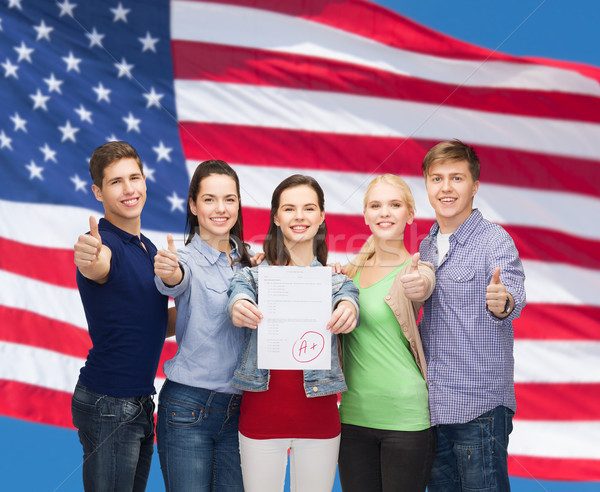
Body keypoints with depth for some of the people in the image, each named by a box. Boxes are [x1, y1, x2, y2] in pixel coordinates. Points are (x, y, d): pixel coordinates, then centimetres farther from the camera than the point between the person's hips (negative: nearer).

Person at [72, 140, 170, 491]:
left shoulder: (148, 248, 13)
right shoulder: (103, 243, -14)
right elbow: (97, 267, -39)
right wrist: (89, 260, -61)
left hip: (140, 402, 8)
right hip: (109, 404, -8)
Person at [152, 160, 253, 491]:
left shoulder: (246, 262, 10)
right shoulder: (186, 259, -7)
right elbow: (174, 283, -28)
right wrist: (168, 274, -53)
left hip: (239, 409, 5)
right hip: (188, 407, -5)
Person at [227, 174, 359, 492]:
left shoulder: (335, 278, 8)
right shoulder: (255, 273, 5)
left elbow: (348, 295, -13)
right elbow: (240, 290, -16)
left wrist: (347, 309, -39)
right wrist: (238, 308, -41)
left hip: (318, 413, 1)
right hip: (261, 409, -1)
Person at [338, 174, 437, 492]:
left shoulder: (414, 269, -5)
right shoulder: (352, 271, 9)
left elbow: (423, 286, -27)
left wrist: (417, 286, -51)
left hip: (405, 415, -4)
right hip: (354, 415, 4)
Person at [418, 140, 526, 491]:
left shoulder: (494, 239, -9)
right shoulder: (426, 247, 12)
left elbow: (515, 293, -26)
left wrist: (502, 302, -51)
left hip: (480, 407, -6)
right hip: (433, 407, 7)